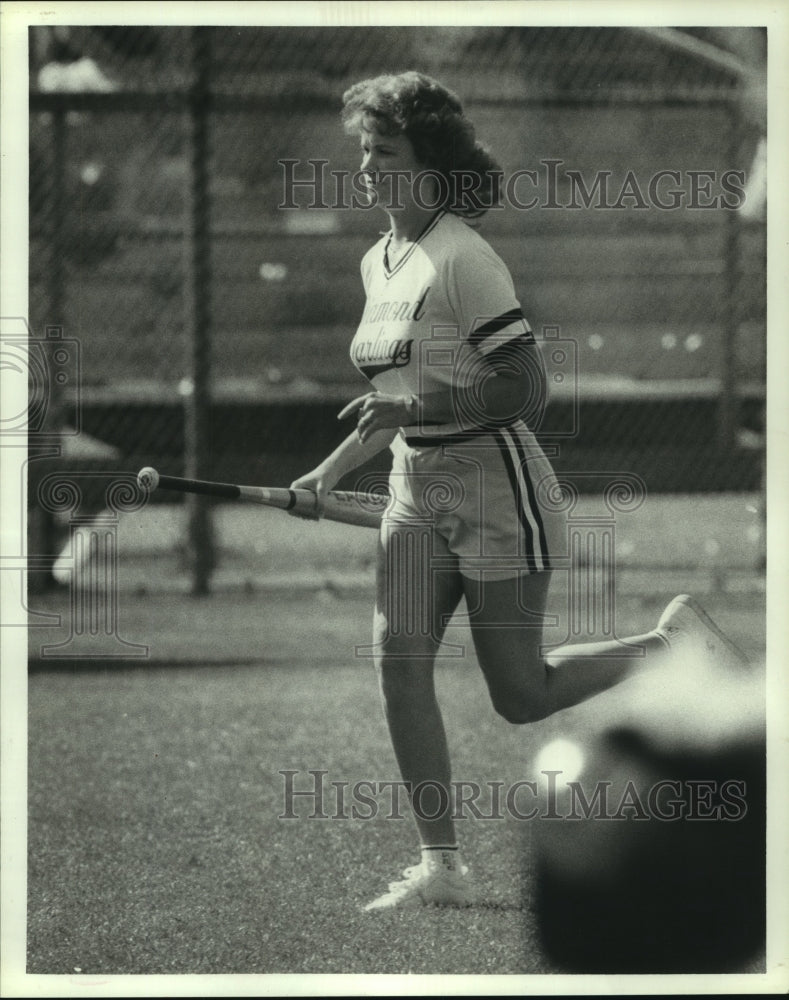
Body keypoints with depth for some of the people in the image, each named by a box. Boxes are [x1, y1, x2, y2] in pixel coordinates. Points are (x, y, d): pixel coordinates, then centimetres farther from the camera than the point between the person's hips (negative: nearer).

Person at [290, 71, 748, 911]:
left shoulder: (462, 259, -17)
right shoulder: (378, 264, 10)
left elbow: (526, 390, -19)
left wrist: (416, 408, -26)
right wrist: (333, 470, 16)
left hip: (495, 489, -8)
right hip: (418, 490, 8)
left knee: (521, 696, -2)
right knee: (398, 661, -7)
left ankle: (672, 645, 22)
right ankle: (442, 867, -3)